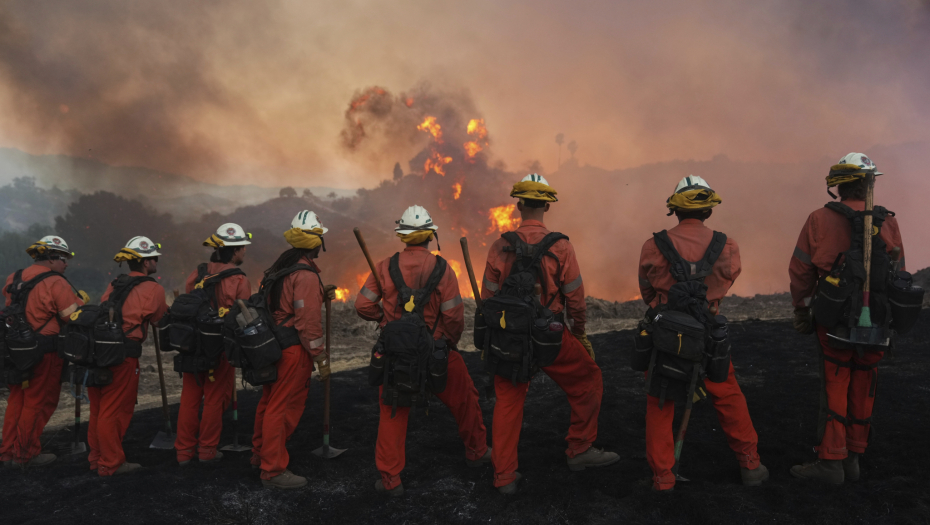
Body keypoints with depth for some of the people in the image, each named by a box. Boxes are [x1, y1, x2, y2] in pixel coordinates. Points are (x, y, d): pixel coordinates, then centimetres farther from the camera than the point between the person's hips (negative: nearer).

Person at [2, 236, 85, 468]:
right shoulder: (56, 283, -16)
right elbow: (75, 317, -19)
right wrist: (81, 300, -2)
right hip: (45, 354, -7)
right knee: (38, 403, 5)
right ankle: (25, 455, 14)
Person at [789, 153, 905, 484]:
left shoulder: (820, 220, -9)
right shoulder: (888, 224, -2)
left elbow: (800, 271, -5)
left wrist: (802, 308, 9)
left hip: (834, 322, -2)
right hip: (875, 326, 3)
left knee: (834, 388, 5)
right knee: (862, 390, 12)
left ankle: (830, 463, 6)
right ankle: (852, 458, 23)